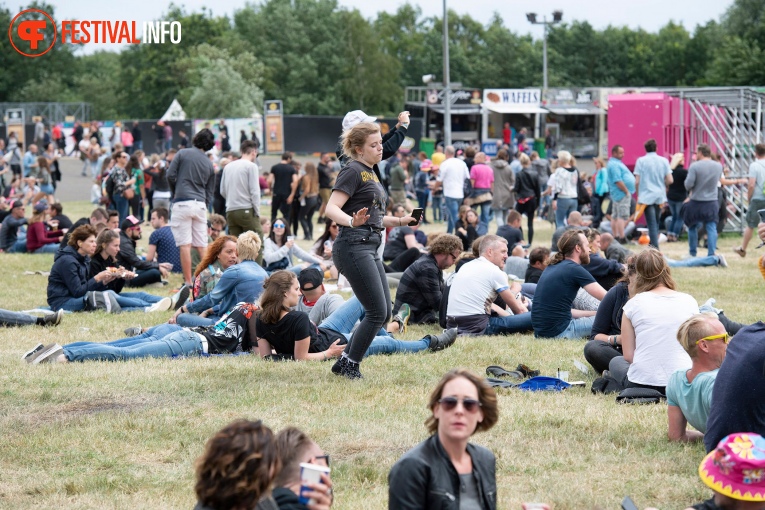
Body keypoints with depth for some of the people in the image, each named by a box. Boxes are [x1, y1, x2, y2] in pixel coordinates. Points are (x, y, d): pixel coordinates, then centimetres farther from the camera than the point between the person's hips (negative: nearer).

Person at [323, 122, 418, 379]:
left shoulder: (371, 172, 20)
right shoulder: (353, 171, -9)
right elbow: (331, 208, -20)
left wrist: (399, 221, 22)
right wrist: (352, 221, -38)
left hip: (370, 248, 10)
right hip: (354, 247, -10)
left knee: (384, 312, 10)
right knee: (377, 312, -9)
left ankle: (344, 362, 17)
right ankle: (350, 365, 2)